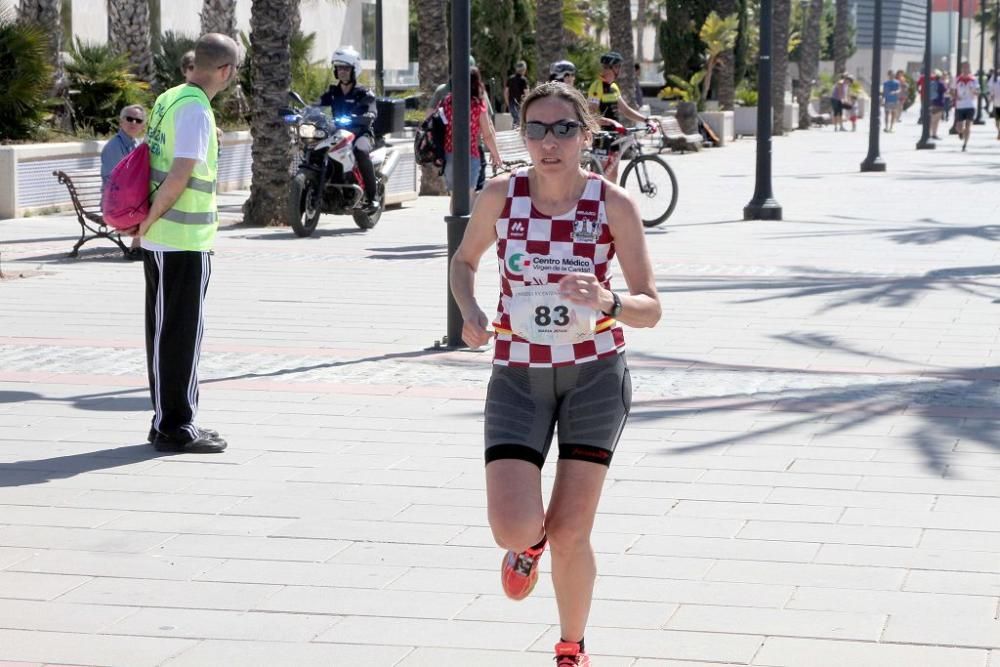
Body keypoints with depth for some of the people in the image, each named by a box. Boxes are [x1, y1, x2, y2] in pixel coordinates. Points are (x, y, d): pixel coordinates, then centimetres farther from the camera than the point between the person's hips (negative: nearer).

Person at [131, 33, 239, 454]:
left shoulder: (170, 99, 12)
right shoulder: (196, 111, -17)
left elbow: (152, 162, 17)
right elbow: (180, 176, -23)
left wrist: (147, 218, 14)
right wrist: (149, 220, -12)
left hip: (161, 239, 9)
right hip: (185, 242, -9)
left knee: (167, 332, 14)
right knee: (181, 334, -3)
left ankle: (168, 421, 23)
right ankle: (175, 428, 2)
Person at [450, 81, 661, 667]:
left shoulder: (613, 205, -11)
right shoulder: (500, 196, -7)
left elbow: (651, 308, -11)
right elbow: (464, 260, 12)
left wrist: (607, 301, -33)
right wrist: (470, 313, -8)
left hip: (595, 375, -1)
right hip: (518, 376, 1)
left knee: (570, 534, -1)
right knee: (513, 529, -15)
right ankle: (530, 543, 26)